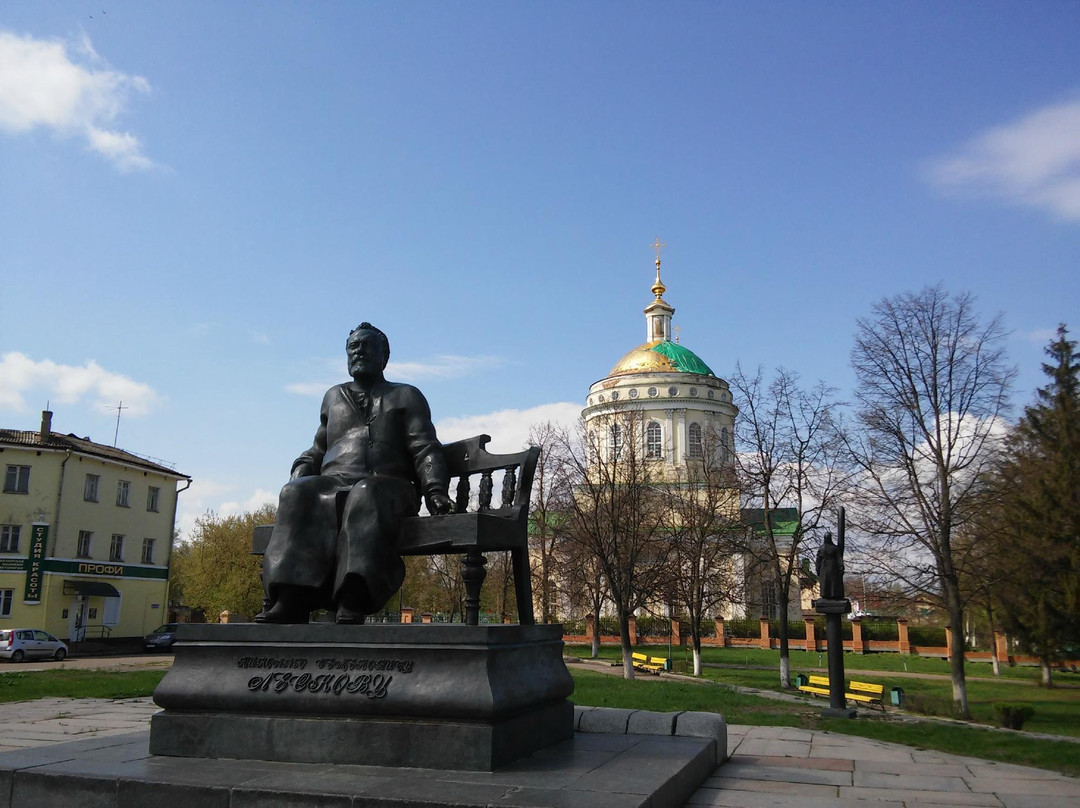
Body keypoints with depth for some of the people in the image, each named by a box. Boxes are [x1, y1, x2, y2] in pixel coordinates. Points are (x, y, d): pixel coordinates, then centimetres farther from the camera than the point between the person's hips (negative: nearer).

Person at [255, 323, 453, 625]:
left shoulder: (406, 396, 22)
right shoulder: (333, 397, 32)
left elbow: (425, 450, 9)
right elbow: (316, 453, 31)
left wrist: (435, 491, -9)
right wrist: (298, 478, 10)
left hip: (387, 486, -3)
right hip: (332, 484, 3)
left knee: (365, 496, -39)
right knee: (298, 493, -31)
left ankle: (351, 606, -55)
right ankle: (290, 602, -45)